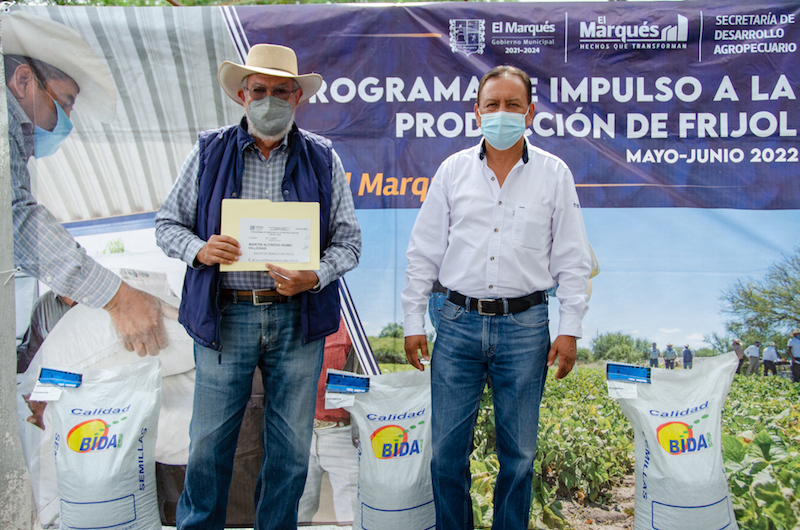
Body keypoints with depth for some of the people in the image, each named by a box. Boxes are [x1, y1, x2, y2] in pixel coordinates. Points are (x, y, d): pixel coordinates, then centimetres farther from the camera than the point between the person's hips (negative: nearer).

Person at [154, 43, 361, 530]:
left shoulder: (323, 159, 5)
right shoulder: (210, 152, 6)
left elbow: (348, 241, 5)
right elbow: (168, 223, 9)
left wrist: (315, 277, -14)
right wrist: (199, 249, -12)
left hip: (298, 317, 1)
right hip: (223, 316, 0)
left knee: (292, 448, 11)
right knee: (209, 441, 9)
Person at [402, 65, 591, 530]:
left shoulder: (555, 174, 4)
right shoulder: (453, 170, 6)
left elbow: (573, 260, 5)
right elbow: (424, 252, 7)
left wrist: (570, 330, -1)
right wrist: (413, 322, 4)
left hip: (525, 326, 0)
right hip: (459, 322, 1)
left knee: (519, 453, 10)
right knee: (447, 450, 6)